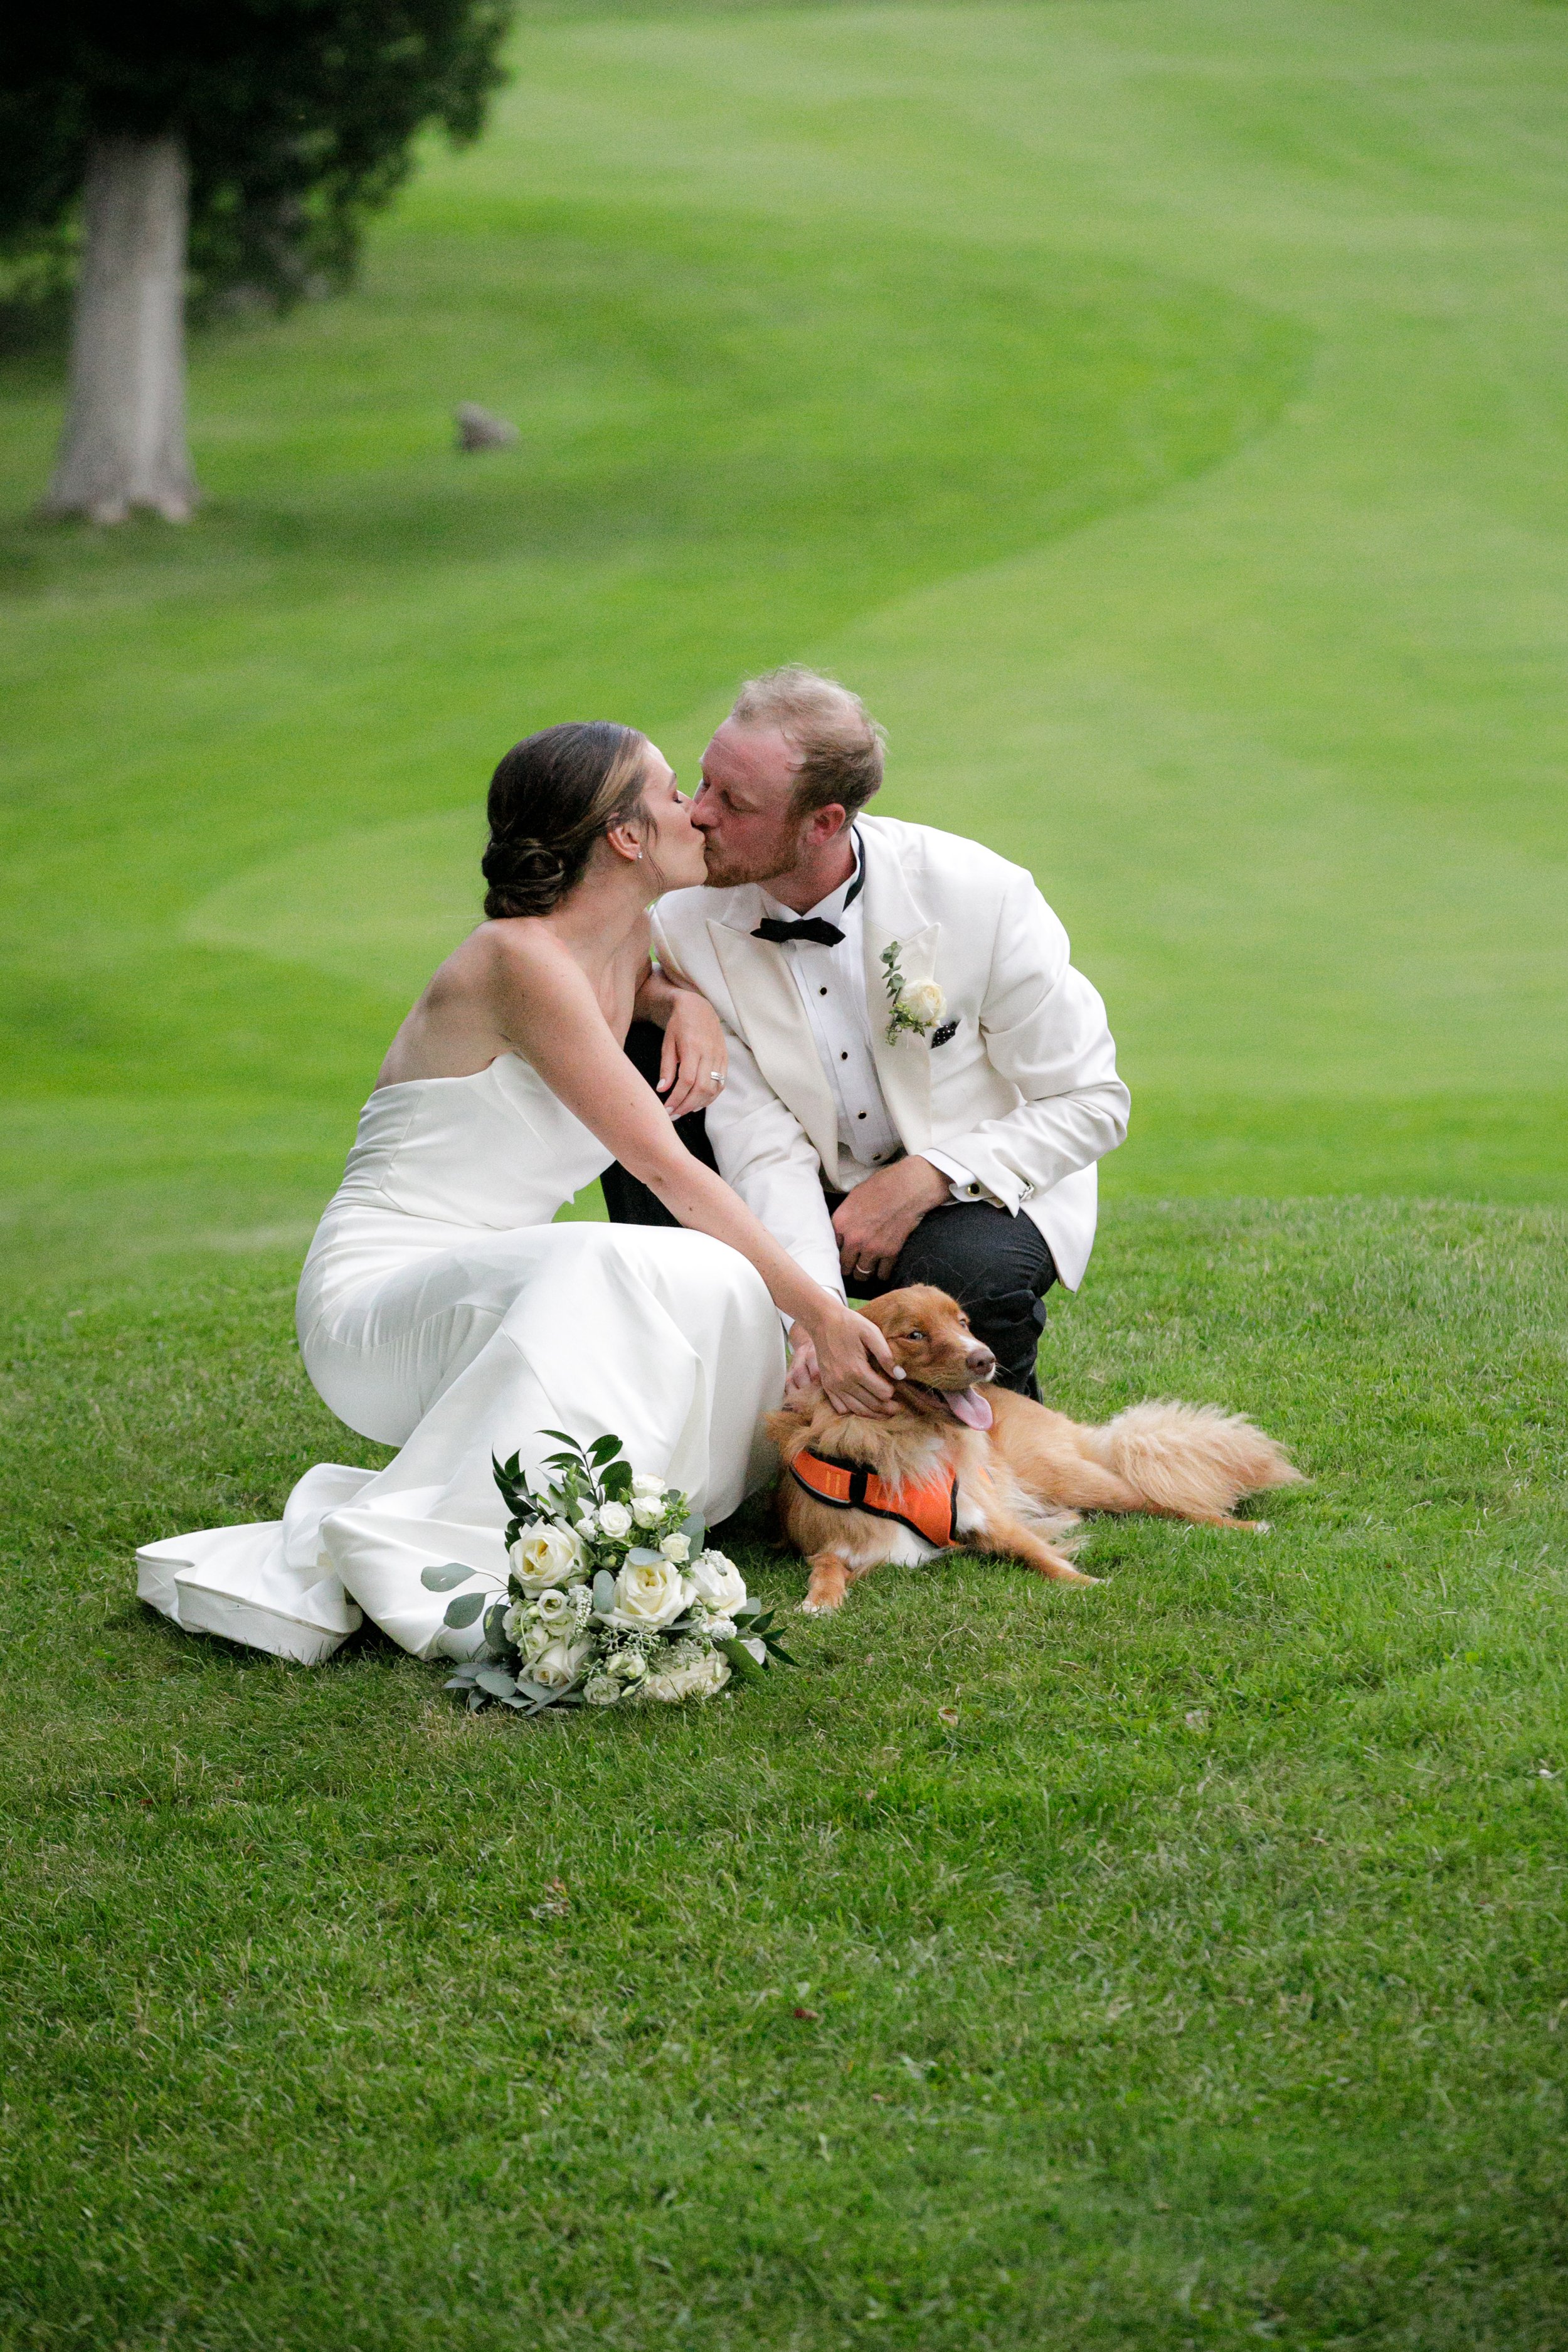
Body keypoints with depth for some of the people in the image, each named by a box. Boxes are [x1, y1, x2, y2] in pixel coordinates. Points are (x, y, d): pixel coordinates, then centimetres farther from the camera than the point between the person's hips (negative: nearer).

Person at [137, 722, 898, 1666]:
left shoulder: (628, 949, 8)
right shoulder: (522, 960, -17)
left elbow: (675, 976, 35)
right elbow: (663, 1167, -20)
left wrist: (694, 1005, 8)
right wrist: (818, 1310, -20)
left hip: (491, 1288, 9)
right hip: (376, 1300, -9)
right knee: (602, 1265, -36)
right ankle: (402, 1556, -32)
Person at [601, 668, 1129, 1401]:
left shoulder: (979, 894, -22)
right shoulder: (690, 926, -16)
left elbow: (1091, 1103, -14)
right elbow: (768, 1154, -19)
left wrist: (926, 1178, -26)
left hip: (975, 1183, -3)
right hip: (816, 1199, 3)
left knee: (968, 1275, -38)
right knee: (638, 1057, -19)